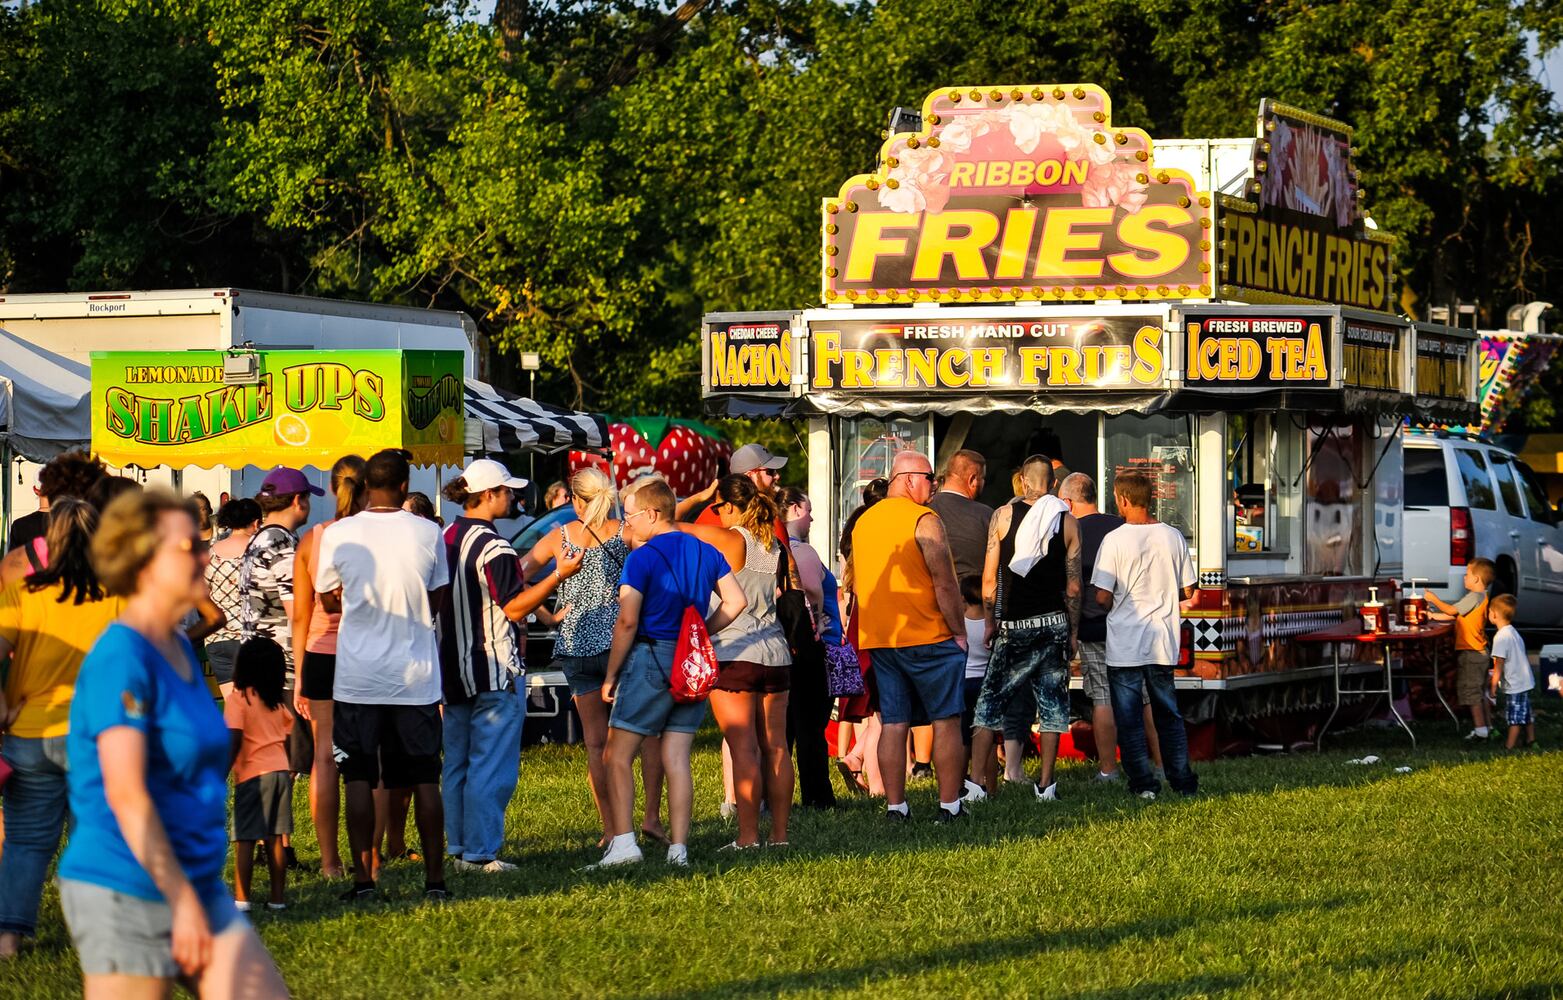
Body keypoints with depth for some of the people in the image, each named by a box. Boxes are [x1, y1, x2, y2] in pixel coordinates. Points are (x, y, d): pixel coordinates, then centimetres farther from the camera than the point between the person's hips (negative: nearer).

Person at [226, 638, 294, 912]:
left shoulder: (237, 699, -7)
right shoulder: (278, 703, 13)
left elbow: (234, 741, -15)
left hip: (253, 775, -6)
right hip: (281, 771, 6)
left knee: (245, 840, -3)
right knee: (274, 839, 9)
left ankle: (241, 899, -7)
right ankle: (277, 898, 9)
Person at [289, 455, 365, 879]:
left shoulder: (310, 541, 1)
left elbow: (301, 616, 4)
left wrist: (299, 675, 10)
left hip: (321, 656, 2)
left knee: (324, 756, 7)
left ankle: (330, 860, 6)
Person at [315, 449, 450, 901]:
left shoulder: (337, 535, -5)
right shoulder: (427, 533, -3)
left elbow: (329, 601, 8)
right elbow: (434, 600, 8)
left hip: (357, 676, -1)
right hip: (416, 675, 1)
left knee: (359, 778, 4)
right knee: (424, 779, 7)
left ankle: (363, 877, 1)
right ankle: (435, 878, 8)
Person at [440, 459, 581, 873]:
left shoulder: (447, 539, 9)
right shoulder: (492, 547, -17)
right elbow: (515, 606, -16)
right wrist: (559, 575, -13)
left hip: (454, 668, 9)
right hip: (495, 671, -9)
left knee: (458, 763, 13)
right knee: (491, 766, -5)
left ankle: (459, 849, 17)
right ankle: (481, 853, -5)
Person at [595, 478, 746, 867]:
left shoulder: (642, 558, -9)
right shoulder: (705, 553, 10)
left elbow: (627, 621, -13)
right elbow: (735, 601, 6)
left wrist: (611, 675, -6)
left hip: (650, 659, -6)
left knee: (617, 757, 0)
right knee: (676, 758, 7)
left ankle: (622, 842, -11)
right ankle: (678, 847, 2)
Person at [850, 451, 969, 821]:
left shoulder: (864, 522, 12)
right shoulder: (923, 520, -11)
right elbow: (945, 584, -13)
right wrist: (959, 633, -5)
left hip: (878, 638, 6)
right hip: (927, 637, -6)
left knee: (893, 724, 7)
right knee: (946, 721, 1)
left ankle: (894, 805, 5)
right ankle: (949, 804, 0)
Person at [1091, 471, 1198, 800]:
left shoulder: (1115, 540, -12)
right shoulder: (1173, 537, 0)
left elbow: (1102, 596, -12)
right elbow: (1187, 591, 6)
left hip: (1125, 646, -4)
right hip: (1163, 643, 4)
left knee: (1129, 717, 4)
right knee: (1168, 714, 14)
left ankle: (1143, 782, 1)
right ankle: (1182, 780, 14)